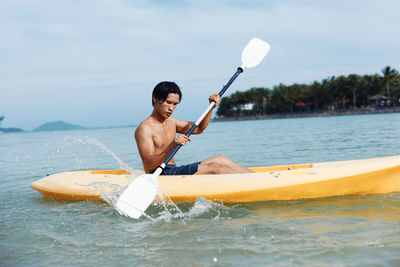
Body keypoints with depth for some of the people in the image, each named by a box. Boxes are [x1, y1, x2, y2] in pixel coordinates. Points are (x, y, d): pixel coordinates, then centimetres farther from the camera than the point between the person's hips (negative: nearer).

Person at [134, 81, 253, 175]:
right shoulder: (144, 128, -12)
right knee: (214, 168, -18)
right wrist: (173, 146, -34)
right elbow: (149, 164, -22)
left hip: (173, 171, 9)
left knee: (220, 159, -3)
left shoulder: (171, 122, 15)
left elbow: (198, 128, 25)